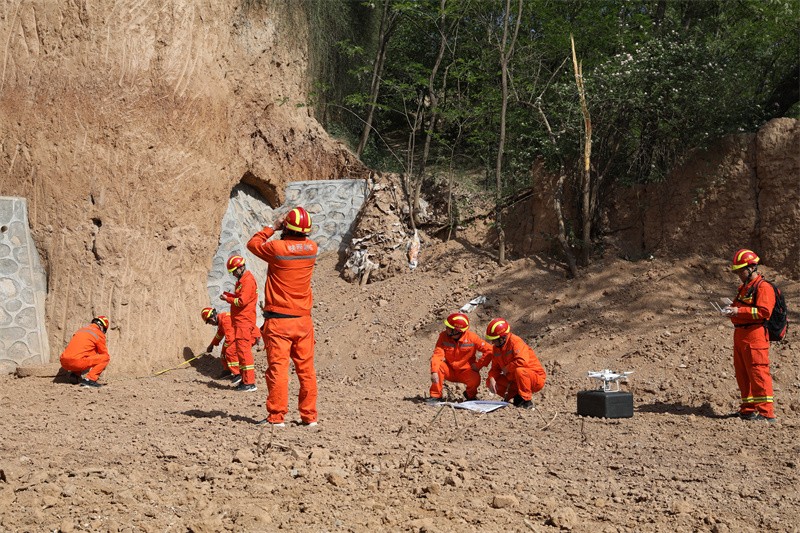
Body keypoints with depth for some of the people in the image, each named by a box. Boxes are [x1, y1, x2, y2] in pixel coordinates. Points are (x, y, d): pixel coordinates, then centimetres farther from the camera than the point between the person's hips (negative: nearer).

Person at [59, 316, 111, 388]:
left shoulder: (81, 330, 26)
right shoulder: (99, 334, 5)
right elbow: (104, 354, 16)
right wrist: (102, 367, 37)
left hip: (64, 363, 8)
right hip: (78, 362, -8)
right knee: (106, 357, 2)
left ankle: (76, 374, 14)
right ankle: (89, 379, -8)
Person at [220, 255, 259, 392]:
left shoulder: (248, 280, -14)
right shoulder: (242, 280, 19)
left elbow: (242, 301, -20)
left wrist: (227, 299, -8)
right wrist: (228, 295, 5)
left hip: (244, 321, -10)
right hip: (239, 321, 10)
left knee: (244, 350, -11)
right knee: (239, 350, 13)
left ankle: (250, 383, -10)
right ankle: (245, 379, 19)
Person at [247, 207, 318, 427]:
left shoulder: (277, 248, -14)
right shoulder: (312, 247, 0)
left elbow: (253, 243, 5)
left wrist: (272, 228, 12)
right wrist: (284, 230, 13)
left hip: (279, 321, -4)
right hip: (303, 320, 5)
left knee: (277, 368, -1)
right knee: (306, 369, 9)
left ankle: (276, 416, 1)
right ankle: (309, 415, 15)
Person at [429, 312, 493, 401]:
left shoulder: (471, 337, -15)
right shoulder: (444, 336, -12)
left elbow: (489, 350, -13)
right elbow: (437, 355, -22)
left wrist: (478, 365, -15)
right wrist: (434, 372, -37)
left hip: (466, 371, -1)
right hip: (449, 371, 1)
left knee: (475, 380, -32)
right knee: (437, 365, -28)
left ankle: (470, 394, 5)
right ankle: (436, 395, -13)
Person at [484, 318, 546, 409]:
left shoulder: (515, 342, -23)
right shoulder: (496, 347, 2)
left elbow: (522, 361, -39)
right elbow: (495, 368, 6)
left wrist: (506, 368, -23)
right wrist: (492, 379, -16)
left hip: (536, 379, -8)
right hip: (514, 381, 8)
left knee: (519, 370, -40)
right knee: (489, 382, -4)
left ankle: (527, 401, -21)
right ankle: (518, 397, 4)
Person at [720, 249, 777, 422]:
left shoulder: (763, 287, -9)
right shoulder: (744, 287, 21)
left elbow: (764, 312, -20)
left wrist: (739, 311, -21)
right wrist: (731, 310, 8)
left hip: (755, 336, -10)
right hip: (740, 335, 10)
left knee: (758, 374, -10)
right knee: (742, 374, 13)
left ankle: (767, 412, -7)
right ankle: (748, 409, 21)